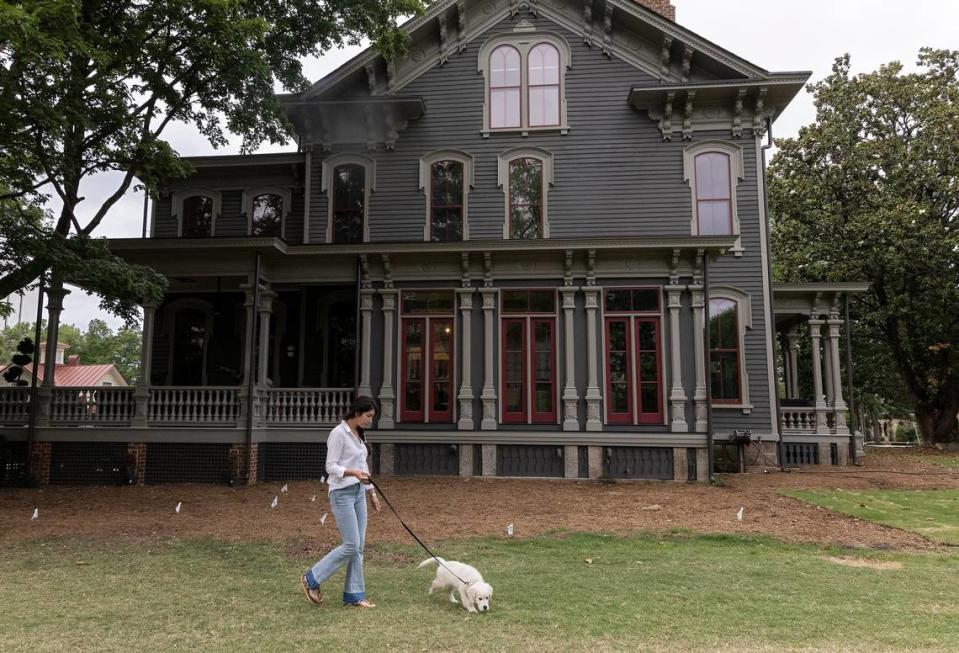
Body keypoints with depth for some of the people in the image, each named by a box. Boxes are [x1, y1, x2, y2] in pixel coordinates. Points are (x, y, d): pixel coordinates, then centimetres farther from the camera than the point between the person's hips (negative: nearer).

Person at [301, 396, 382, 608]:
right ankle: (312, 579, 9)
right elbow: (331, 466, -17)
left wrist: (372, 492, 19)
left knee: (358, 546, 7)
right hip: (342, 494, -8)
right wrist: (353, 473, -31)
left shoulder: (360, 435, 12)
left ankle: (354, 595, 15)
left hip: (359, 493, 8)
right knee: (351, 545, -8)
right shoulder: (338, 434, -14)